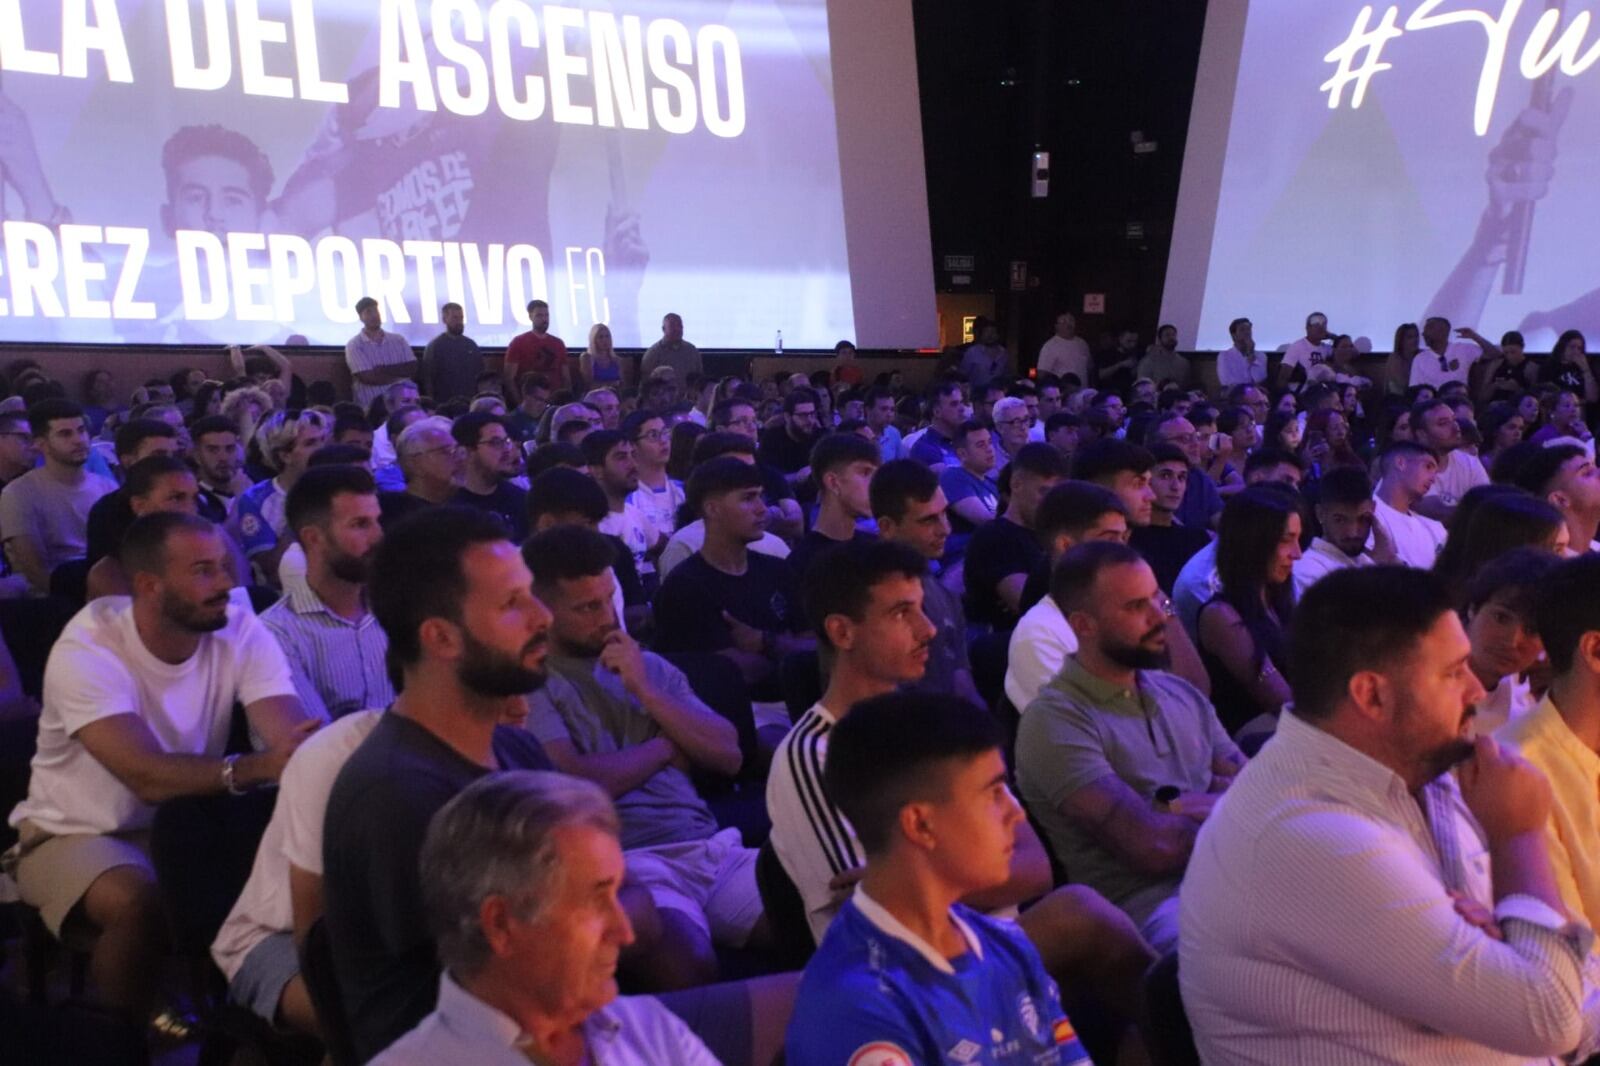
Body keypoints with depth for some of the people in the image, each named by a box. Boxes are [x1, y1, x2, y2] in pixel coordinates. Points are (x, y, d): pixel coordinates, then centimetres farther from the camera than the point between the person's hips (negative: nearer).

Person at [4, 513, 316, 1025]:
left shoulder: (240, 631, -12)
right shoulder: (86, 651, -23)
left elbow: (295, 739, -24)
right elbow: (150, 777, -36)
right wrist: (255, 766, -52)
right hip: (78, 833, -4)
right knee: (136, 900, -35)